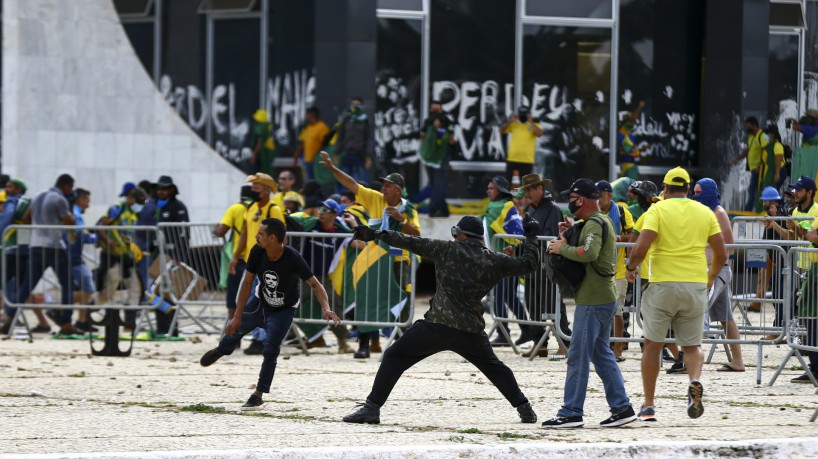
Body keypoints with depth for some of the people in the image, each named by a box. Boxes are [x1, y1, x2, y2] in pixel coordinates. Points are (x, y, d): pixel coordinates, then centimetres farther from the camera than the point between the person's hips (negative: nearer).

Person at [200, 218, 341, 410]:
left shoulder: (293, 259, -34)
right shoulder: (257, 252, -24)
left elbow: (315, 284, -30)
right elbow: (247, 282, -14)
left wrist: (326, 309, -47)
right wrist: (238, 316, -14)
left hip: (284, 310, -4)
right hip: (260, 302, 4)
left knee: (271, 349, -16)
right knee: (234, 328, 17)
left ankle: (258, 396, -3)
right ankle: (222, 349, 54)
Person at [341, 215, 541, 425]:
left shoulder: (448, 250, 1)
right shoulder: (494, 260, 7)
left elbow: (412, 243, 1)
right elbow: (528, 264, 16)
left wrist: (378, 234, 7)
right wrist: (531, 237, 33)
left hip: (437, 325, -4)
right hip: (471, 330, 4)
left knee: (394, 358, 4)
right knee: (493, 367, 27)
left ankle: (372, 408, -7)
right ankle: (524, 409, 27)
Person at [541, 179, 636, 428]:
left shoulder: (594, 223, -15)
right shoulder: (603, 221, 17)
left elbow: (589, 253, -32)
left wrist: (562, 248, -19)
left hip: (593, 300, -10)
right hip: (605, 297, 10)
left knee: (578, 355, -6)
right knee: (601, 353, 15)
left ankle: (571, 412, -4)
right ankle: (622, 407, 13)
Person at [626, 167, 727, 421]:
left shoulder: (658, 210, -2)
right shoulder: (705, 212, 8)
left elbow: (640, 248, -14)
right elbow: (721, 255, 7)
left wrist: (631, 267, 6)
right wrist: (711, 276, 26)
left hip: (663, 284, -2)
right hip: (696, 286, 2)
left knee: (653, 345, 10)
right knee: (692, 345, 13)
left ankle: (648, 406, 10)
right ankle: (695, 382, -19)